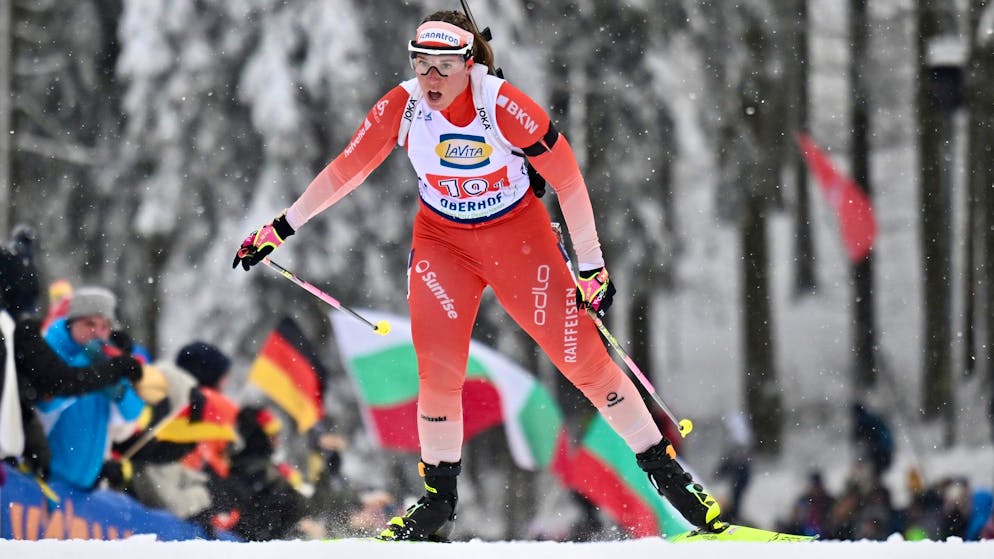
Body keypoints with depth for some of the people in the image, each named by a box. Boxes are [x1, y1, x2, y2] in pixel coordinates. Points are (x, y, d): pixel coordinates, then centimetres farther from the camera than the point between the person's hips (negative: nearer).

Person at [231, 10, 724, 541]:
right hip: (441, 242, 2)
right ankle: (438, 503, 6)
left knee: (584, 357, -4)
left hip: (520, 236, -2)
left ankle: (665, 471, 8)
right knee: (438, 371, -10)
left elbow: (568, 179, -17)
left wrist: (592, 267, -14)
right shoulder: (401, 108, -18)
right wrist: (279, 229, -3)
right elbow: (344, 170, -5)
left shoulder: (505, 107, -26)